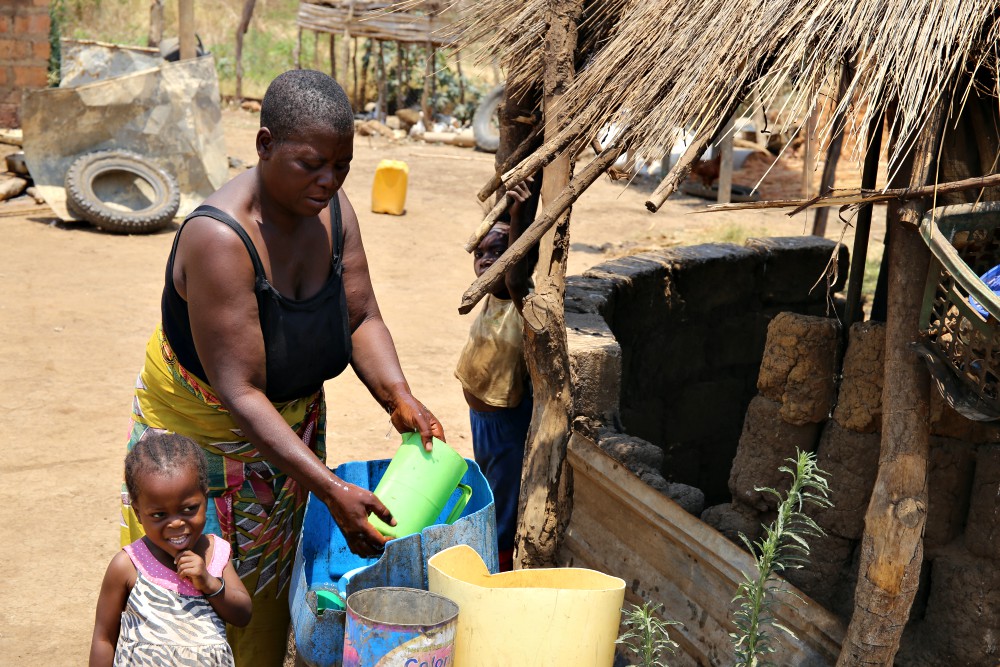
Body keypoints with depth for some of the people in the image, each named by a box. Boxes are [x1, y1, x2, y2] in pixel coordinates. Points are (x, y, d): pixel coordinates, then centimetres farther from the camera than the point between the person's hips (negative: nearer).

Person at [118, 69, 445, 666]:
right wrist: (331, 489, -39)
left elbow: (362, 318, -5)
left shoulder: (332, 209, -11)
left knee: (272, 583, 20)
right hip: (204, 426, -6)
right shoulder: (219, 237, -33)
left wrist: (399, 397, -24)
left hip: (294, 417, 6)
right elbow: (239, 393, -35)